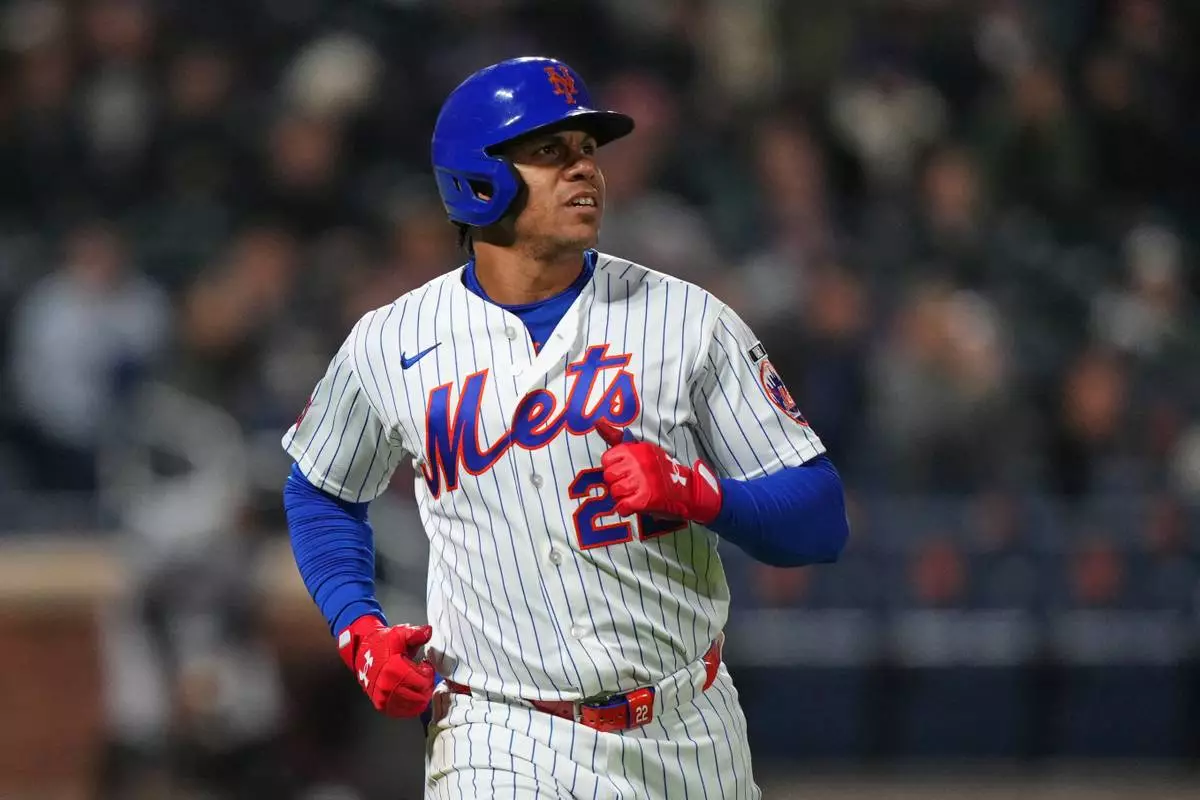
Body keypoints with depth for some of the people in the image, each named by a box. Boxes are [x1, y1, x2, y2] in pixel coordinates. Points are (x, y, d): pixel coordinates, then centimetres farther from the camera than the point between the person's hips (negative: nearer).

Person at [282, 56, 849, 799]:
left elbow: (822, 521, -1)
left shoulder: (688, 320, 0)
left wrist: (698, 493, -19)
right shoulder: (389, 346, 2)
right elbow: (322, 492, 22)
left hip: (688, 735, 1)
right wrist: (360, 631, 6)